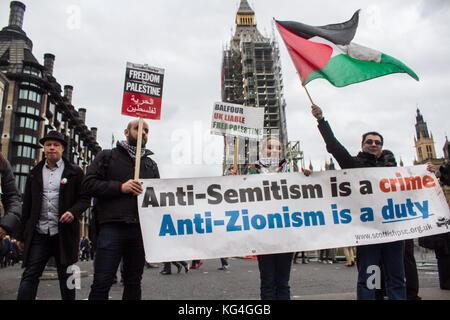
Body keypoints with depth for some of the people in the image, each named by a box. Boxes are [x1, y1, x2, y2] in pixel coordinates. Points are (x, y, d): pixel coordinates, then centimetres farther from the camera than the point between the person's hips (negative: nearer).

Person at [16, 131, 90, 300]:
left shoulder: (75, 172, 4)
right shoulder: (34, 173, 13)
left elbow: (85, 198, 0)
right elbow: (26, 206, 14)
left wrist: (73, 211, -21)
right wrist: (22, 235, 12)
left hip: (64, 234, -2)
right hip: (39, 234, 2)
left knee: (66, 277, 8)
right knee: (30, 275, -2)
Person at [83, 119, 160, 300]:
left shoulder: (151, 164, 21)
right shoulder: (107, 156, 11)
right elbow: (89, 183, 0)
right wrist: (120, 187, -11)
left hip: (141, 229, 4)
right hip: (112, 226, -3)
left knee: (134, 282, 11)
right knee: (102, 282, -4)